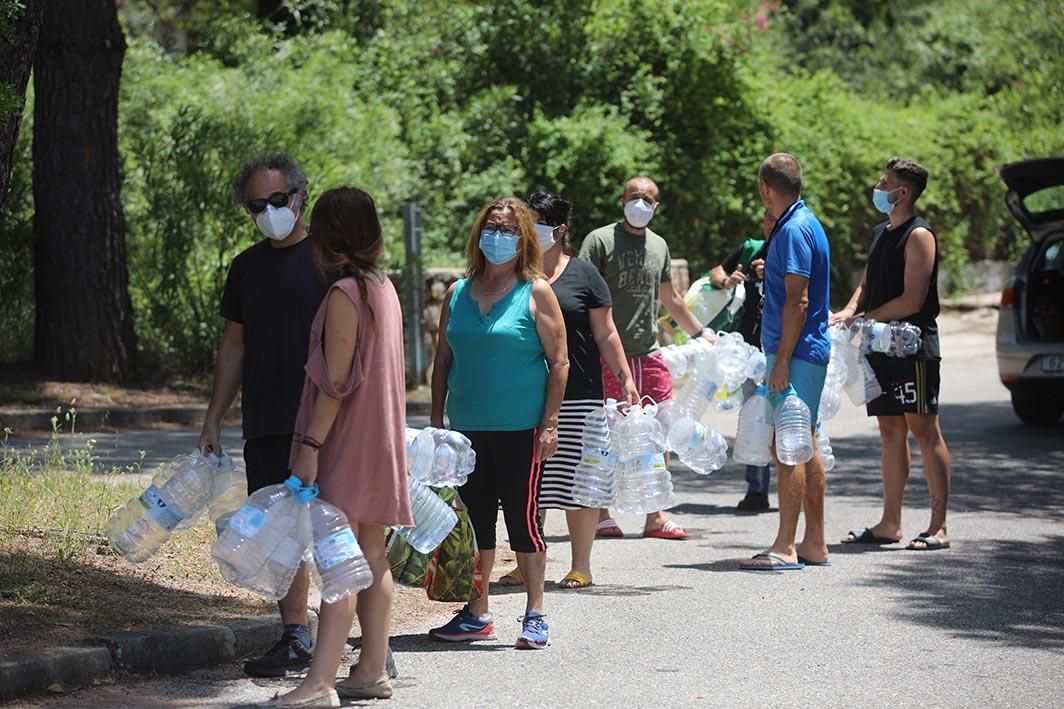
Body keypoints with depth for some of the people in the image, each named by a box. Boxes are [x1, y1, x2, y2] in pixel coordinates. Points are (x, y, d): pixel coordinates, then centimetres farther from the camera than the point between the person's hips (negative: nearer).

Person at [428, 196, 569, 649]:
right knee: (475, 519, 9)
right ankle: (476, 614, 18)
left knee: (523, 518, -2)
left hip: (520, 429, -5)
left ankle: (534, 616, 4)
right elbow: (443, 361, 15)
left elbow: (559, 362, -4)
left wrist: (549, 424, -10)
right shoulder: (458, 293, 10)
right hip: (467, 428, 5)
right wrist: (436, 421, 10)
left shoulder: (535, 293, -2)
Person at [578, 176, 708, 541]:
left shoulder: (658, 246, 16)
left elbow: (670, 299, 28)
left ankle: (656, 516, 10)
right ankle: (600, 514, 7)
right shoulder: (600, 241, -2)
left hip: (649, 356, 5)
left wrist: (699, 333, 32)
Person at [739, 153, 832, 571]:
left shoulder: (793, 230, -15)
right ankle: (815, 544, 17)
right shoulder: (805, 223, 16)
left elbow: (798, 301, -21)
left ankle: (785, 547, -11)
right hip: (810, 352, 11)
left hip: (796, 353, -11)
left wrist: (782, 361, -21)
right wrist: (769, 270, 33)